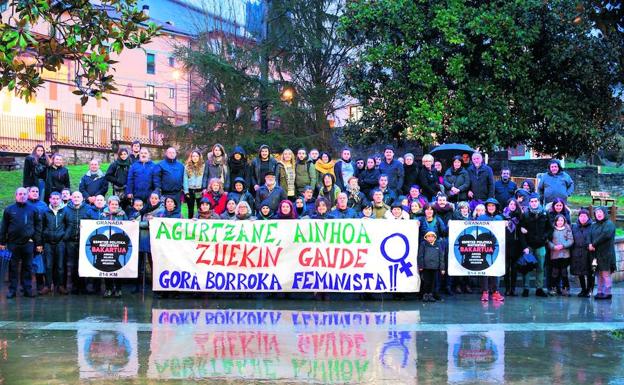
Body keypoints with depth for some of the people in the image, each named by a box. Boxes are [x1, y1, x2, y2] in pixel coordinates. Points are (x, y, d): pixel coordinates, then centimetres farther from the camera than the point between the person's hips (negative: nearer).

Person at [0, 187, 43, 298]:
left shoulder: (33, 209, 6)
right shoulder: (9, 209, 5)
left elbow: (38, 227, 6)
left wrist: (38, 243, 2)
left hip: (28, 243, 0)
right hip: (13, 243, 0)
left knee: (27, 267, 5)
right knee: (13, 268, 5)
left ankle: (27, 289, 11)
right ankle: (12, 290, 10)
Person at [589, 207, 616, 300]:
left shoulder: (609, 224, -4)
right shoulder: (594, 225, 18)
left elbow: (605, 235, -19)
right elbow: (589, 236, 10)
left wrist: (594, 244, -17)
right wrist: (590, 244, -11)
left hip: (606, 253, -7)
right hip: (596, 254, 7)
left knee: (606, 274, -8)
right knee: (599, 274, 9)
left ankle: (607, 293, -5)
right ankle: (600, 292, 14)